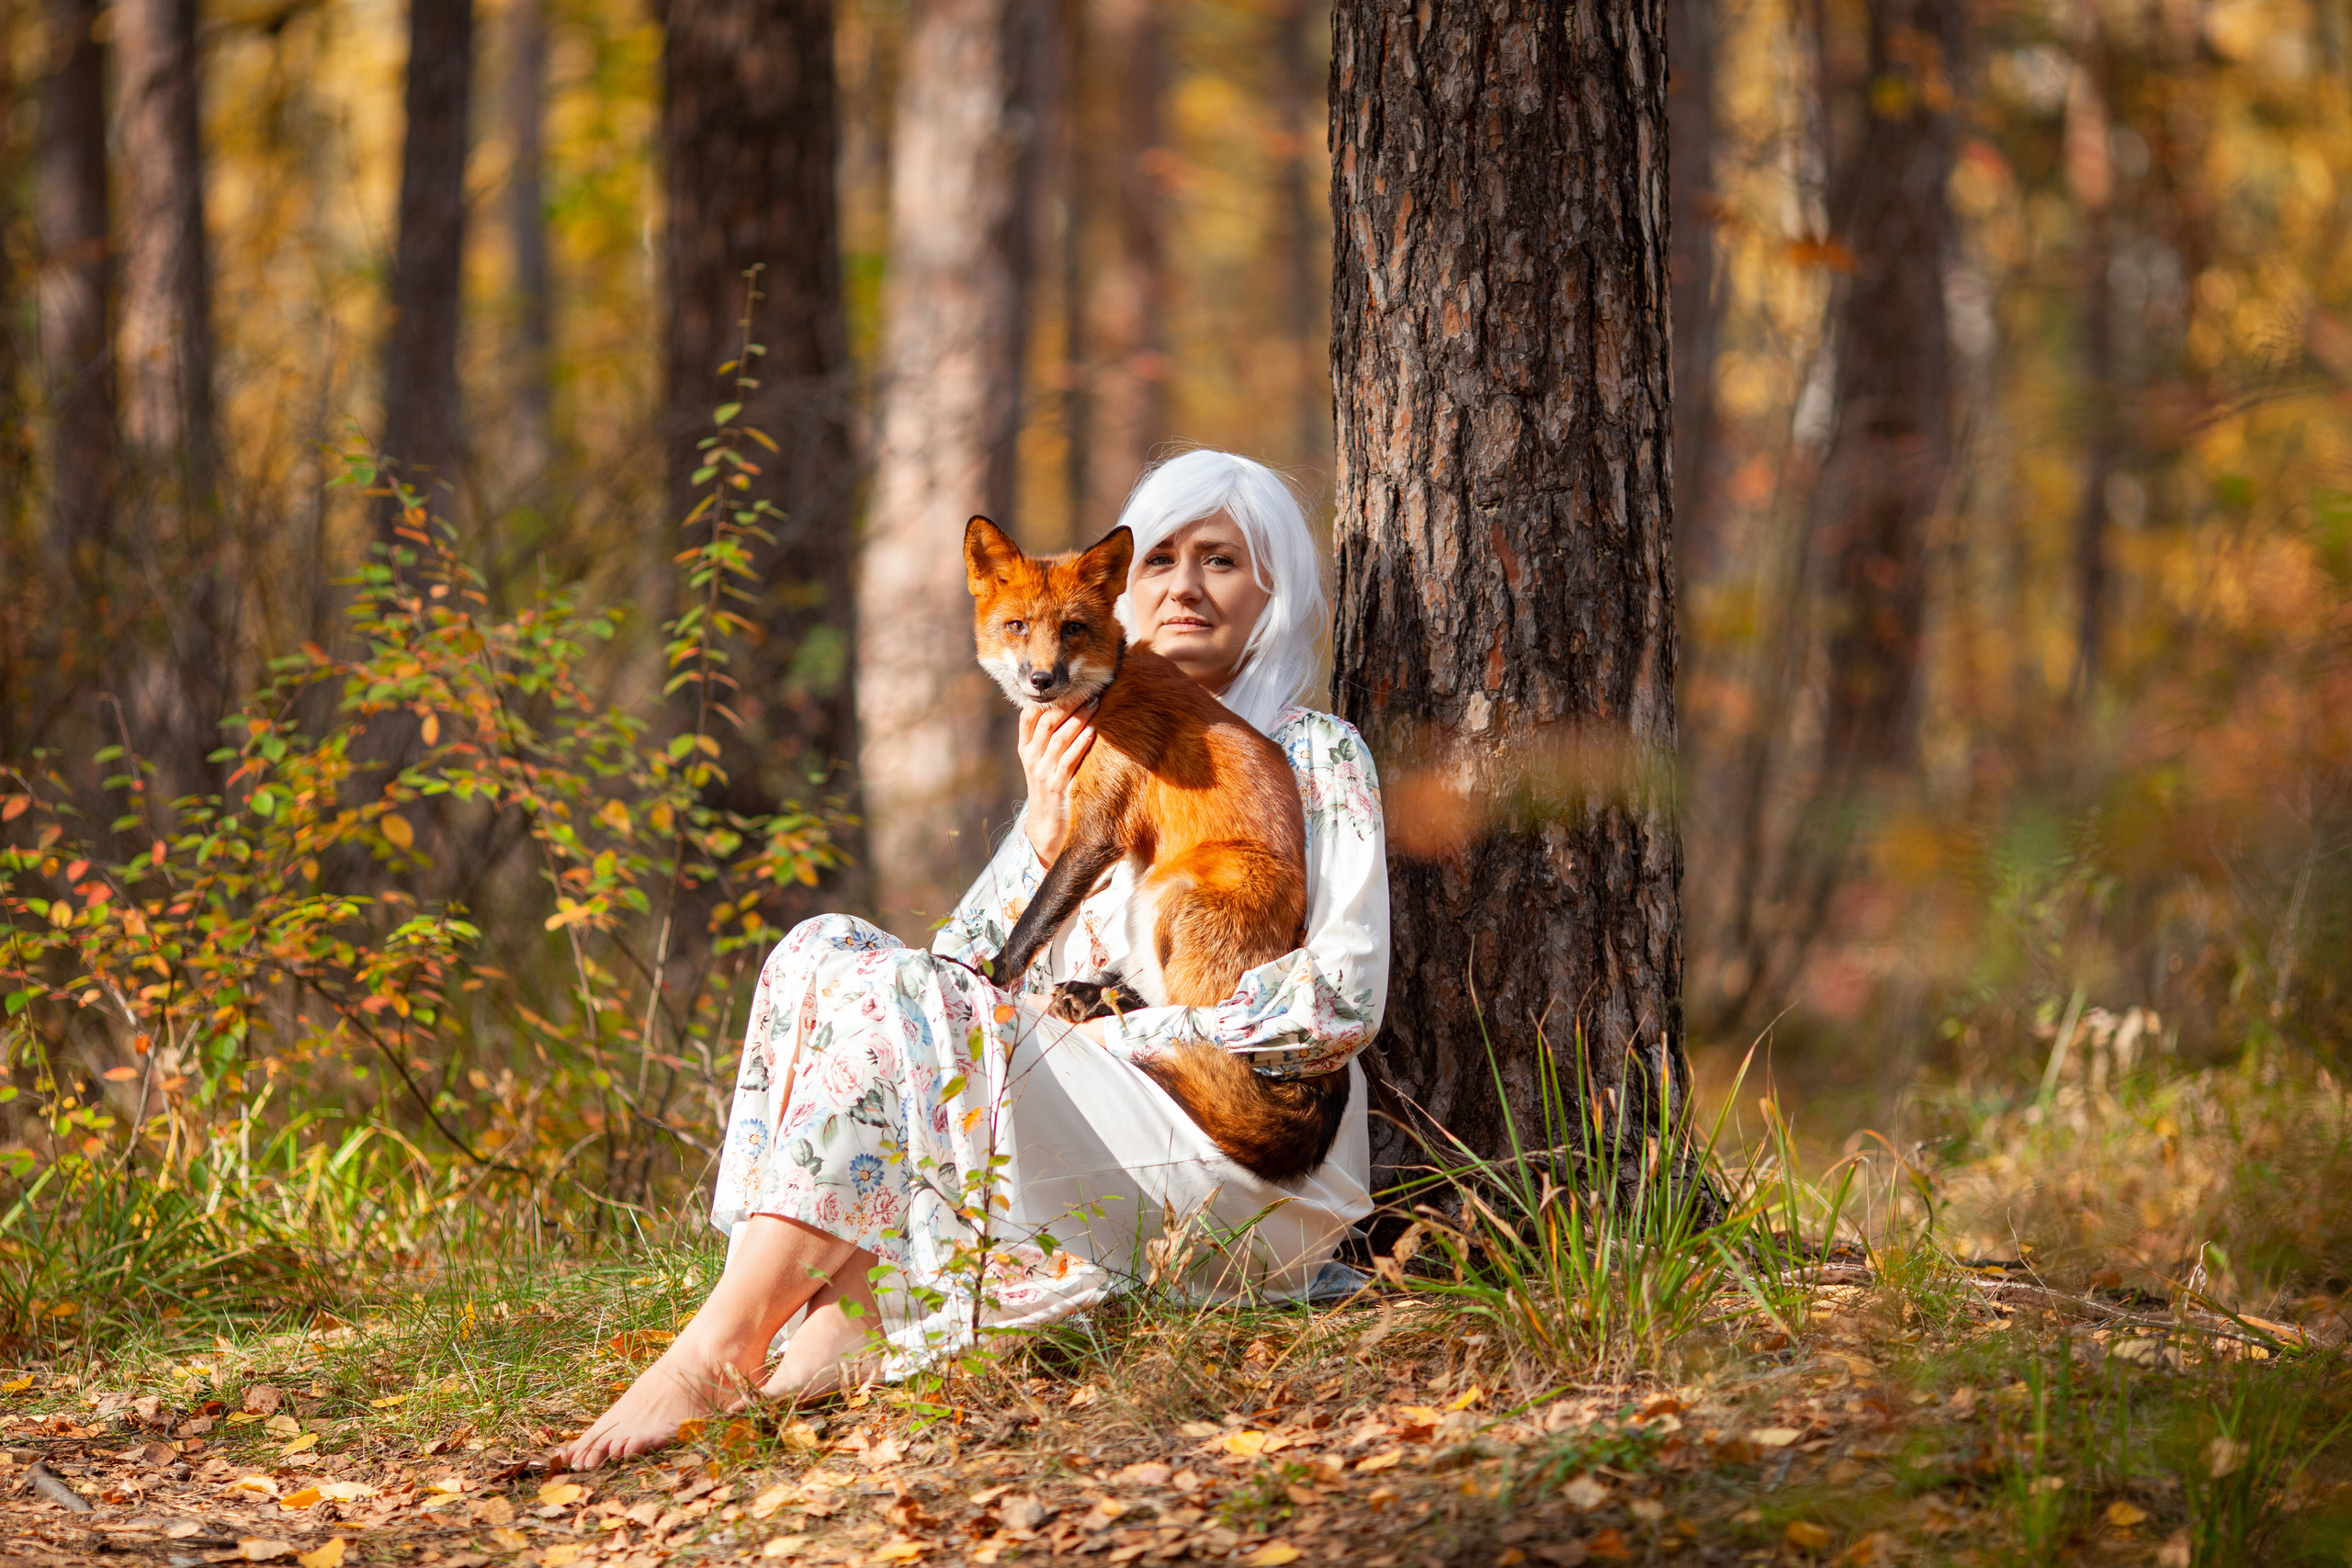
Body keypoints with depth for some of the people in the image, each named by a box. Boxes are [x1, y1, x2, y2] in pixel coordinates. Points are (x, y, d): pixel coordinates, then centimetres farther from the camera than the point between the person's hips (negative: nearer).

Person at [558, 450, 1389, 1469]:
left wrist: (1128, 1037, -11)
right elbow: (979, 964, 9)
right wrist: (1050, 833, -7)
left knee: (896, 999, -25)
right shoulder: (1087, 757, 21)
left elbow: (1342, 1003, -9)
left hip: (1250, 1165, -6)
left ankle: (716, 1353, -34)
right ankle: (838, 1317, -31)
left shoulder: (1313, 757, 4)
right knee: (826, 951, -13)